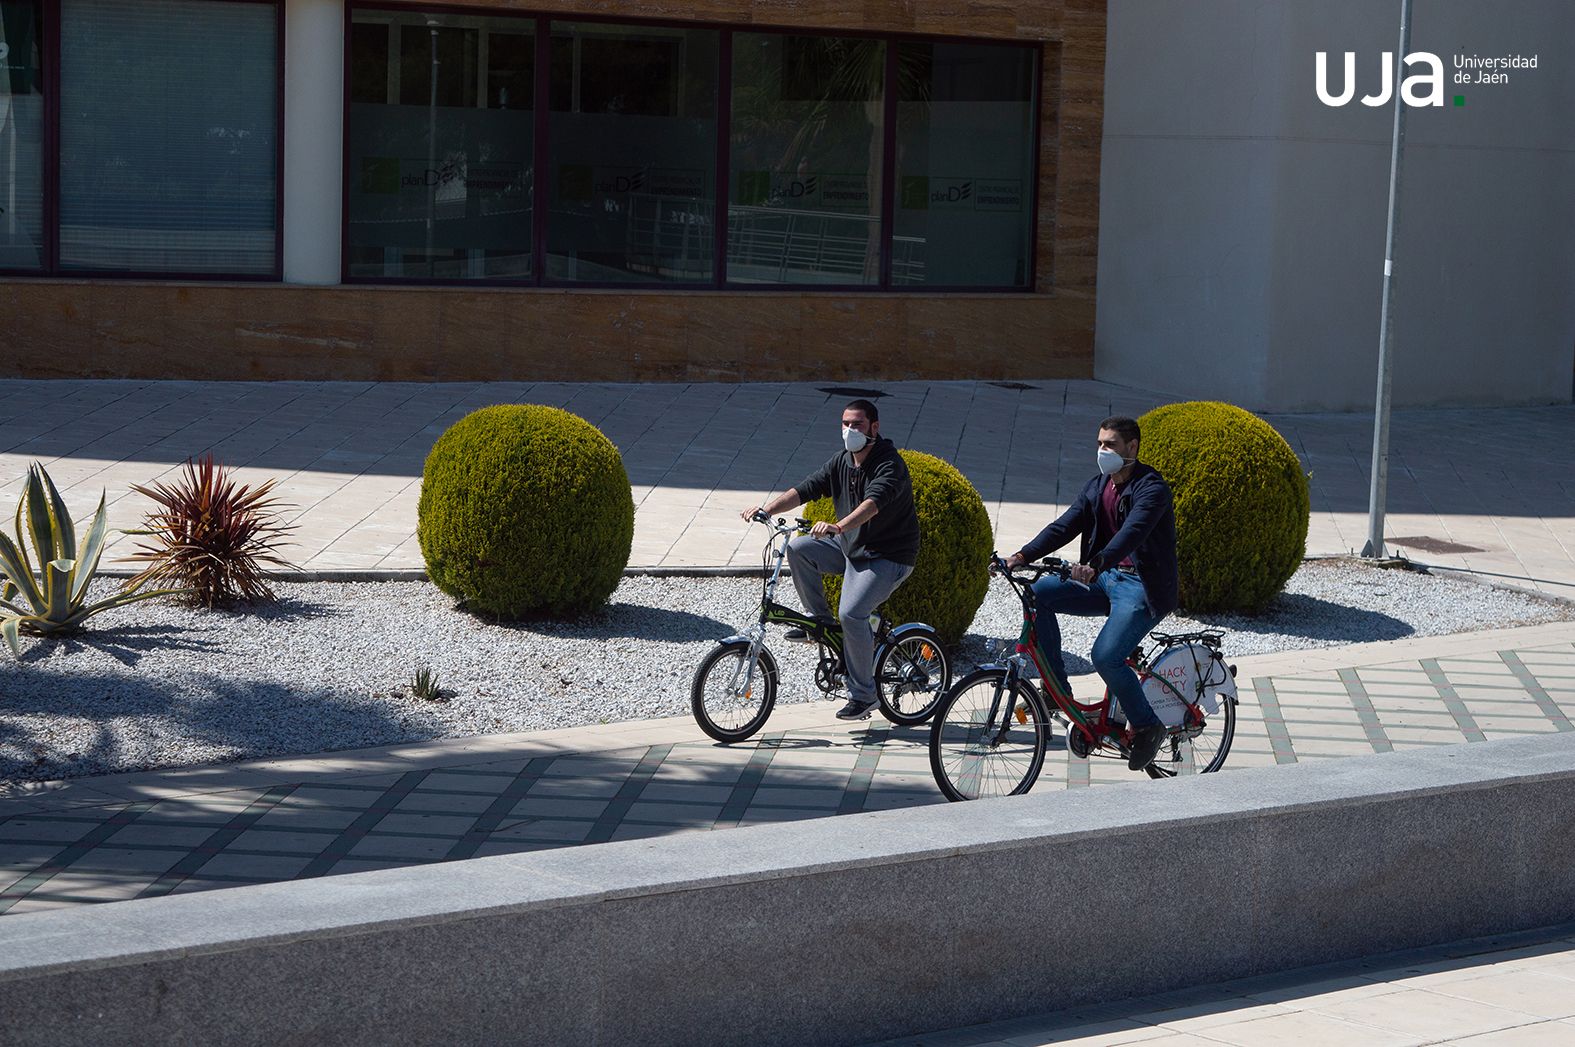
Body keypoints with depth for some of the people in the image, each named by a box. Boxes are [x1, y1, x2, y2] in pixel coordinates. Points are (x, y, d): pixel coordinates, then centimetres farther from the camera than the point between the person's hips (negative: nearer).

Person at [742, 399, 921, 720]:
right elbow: (804, 489, -3)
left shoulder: (890, 465, -21)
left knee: (852, 613, -22)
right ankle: (820, 619, 9)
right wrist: (767, 508, -19)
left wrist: (838, 527, -56)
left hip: (888, 556, -8)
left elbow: (873, 502, -39)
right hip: (850, 546, 8)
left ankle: (863, 696, -8)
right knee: (798, 548, -7)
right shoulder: (842, 461, 3)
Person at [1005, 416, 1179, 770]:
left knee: (1105, 657, -25)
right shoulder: (1097, 487, 11)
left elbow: (1132, 532, -30)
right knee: (1038, 592, -12)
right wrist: (1023, 555, -15)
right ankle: (1057, 688, -3)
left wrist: (1095, 565, -47)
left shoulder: (1151, 488, -13)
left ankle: (1147, 726, -3)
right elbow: (1065, 526, 1)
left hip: (1142, 588, -8)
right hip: (1106, 580, 8)